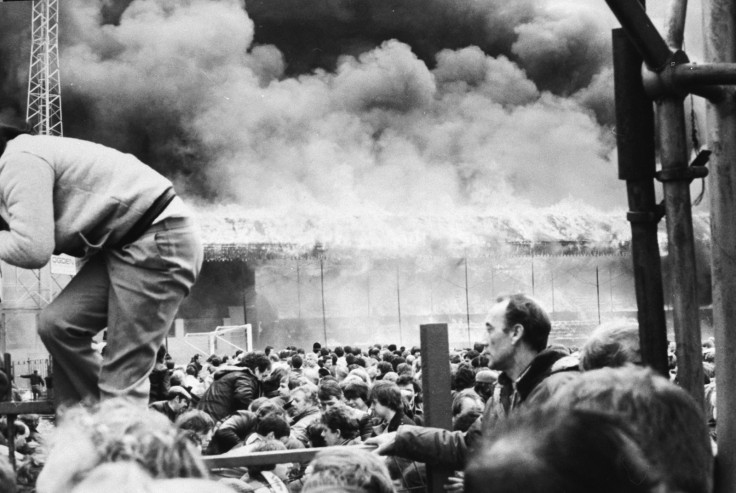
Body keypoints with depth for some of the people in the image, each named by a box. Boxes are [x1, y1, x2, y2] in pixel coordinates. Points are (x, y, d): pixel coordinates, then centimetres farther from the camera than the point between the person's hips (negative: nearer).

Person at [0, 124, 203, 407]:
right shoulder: (27, 156, 17)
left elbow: (32, 251, -21)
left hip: (159, 241, -10)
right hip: (125, 244, 10)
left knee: (124, 373, -9)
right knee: (57, 324, 5)